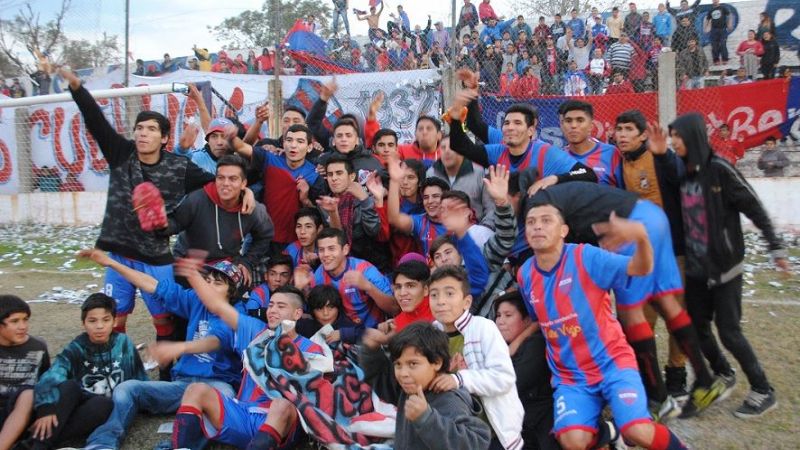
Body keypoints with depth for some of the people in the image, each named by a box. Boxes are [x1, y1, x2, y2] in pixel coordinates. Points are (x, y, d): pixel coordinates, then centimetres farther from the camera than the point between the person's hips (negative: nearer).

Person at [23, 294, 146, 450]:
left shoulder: (124, 344, -4)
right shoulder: (75, 349, -6)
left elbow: (139, 379, 6)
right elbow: (50, 378, -24)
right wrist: (45, 409, -40)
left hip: (109, 408, -1)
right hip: (80, 404, 1)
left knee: (100, 403, -34)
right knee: (69, 386, -28)